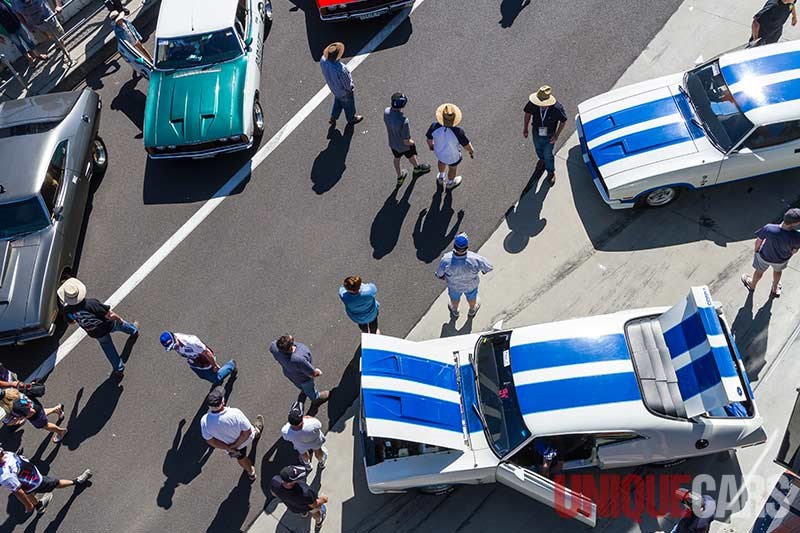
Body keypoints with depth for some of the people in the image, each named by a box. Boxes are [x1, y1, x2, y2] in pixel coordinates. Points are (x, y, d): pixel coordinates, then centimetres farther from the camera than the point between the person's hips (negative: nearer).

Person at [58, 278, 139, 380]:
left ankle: (119, 370, 37)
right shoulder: (90, 303, -38)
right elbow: (110, 315, -31)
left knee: (109, 350, 25)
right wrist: (120, 319, -11)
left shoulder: (67, 310, -26)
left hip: (97, 334, 2)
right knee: (119, 324, 34)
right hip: (109, 326, -2)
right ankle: (133, 330, 65)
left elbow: (71, 321, -1)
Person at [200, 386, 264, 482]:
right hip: (245, 440, -2)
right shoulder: (235, 414, -43)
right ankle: (257, 432, 69)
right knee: (253, 433, 34)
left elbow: (210, 441, -18)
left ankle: (251, 473, 60)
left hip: (228, 446, 2)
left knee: (240, 458, 33)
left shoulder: (205, 421, -33)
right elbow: (247, 432, -30)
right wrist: (236, 445, -16)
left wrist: (228, 449, -10)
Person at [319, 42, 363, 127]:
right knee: (348, 104, 26)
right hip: (343, 90, -6)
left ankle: (333, 118, 52)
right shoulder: (340, 70, -47)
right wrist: (350, 88, -5)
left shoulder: (323, 60, -28)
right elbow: (346, 83, -28)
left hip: (333, 87, 6)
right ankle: (351, 119, 54)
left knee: (338, 101, 36)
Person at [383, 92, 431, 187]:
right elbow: (406, 142, -32)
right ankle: (417, 168, 63)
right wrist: (411, 142, -9)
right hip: (404, 146, -4)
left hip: (392, 143, 5)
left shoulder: (386, 112, -25)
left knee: (396, 158, 32)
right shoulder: (403, 121, -44)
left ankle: (399, 177, 57)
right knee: (411, 157, 29)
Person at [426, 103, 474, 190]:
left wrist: (430, 145, 11)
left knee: (442, 160, 38)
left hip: (438, 151, 3)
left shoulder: (434, 126, -34)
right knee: (453, 167, 32)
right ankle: (450, 183, 61)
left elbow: (429, 138, -13)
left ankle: (441, 177, 64)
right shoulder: (458, 132, -41)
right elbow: (467, 145, -23)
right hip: (452, 156, -2)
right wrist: (472, 151, 1)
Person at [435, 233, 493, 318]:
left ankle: (454, 311, 66)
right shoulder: (474, 260, -43)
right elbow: (488, 267, -23)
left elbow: (439, 274, -21)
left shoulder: (446, 260, -42)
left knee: (454, 298, 35)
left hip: (454, 285, 0)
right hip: (471, 284, 0)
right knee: (471, 296, 35)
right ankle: (472, 310, 67)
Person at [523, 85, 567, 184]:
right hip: (536, 133, 3)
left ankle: (551, 172, 48)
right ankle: (542, 159, 67)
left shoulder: (557, 108, -37)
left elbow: (563, 121, -17)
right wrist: (525, 128, 0)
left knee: (548, 155, 17)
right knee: (538, 149, 32)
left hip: (549, 136, -2)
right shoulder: (532, 104, -32)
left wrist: (557, 135, -17)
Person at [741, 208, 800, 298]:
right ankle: (775, 290, 61)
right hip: (781, 259, 1)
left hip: (765, 257, -1)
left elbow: (758, 241, -19)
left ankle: (752, 285, 60)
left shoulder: (769, 229, -38)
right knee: (778, 270, 35)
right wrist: (788, 255, 9)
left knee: (759, 271, 30)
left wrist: (756, 250, 4)